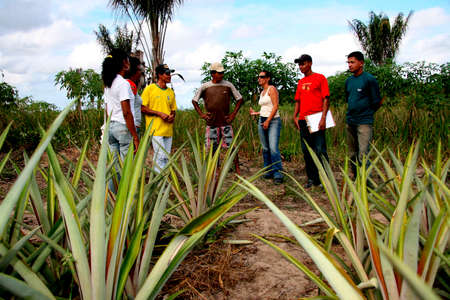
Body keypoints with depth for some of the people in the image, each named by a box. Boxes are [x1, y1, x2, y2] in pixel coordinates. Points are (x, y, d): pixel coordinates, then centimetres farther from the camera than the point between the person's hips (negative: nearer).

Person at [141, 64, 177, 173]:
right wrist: (160, 113, -14)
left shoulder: (171, 92, 16)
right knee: (160, 156, -12)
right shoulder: (149, 89, -2)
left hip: (168, 130, 6)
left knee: (166, 157, 8)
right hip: (155, 130, -6)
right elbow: (142, 108, -6)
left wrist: (172, 116, 0)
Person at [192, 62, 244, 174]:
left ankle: (237, 169, 6)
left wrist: (233, 114, 0)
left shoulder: (228, 85, 0)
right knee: (212, 148, 5)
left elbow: (240, 99, 8)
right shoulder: (205, 87, -1)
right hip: (211, 123, 1)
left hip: (225, 122, 0)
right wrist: (201, 114, 2)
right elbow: (194, 100, 11)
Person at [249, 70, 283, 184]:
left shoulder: (272, 89, -4)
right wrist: (255, 113, 25)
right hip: (262, 121, 8)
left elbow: (275, 106, -12)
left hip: (273, 120, -8)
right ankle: (268, 172, 13)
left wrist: (268, 121, -16)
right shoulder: (262, 92, 19)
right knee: (265, 148, 6)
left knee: (273, 148, -15)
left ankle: (278, 175, -12)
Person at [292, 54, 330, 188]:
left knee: (320, 150, -6)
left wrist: (323, 118, -16)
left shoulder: (320, 78, -1)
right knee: (307, 151, 9)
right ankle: (312, 178, 17)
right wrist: (295, 117, 7)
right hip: (303, 121, 6)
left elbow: (326, 98, -7)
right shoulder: (300, 82, 17)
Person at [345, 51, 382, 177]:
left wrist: (366, 114, 6)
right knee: (352, 155, 12)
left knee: (363, 156, -14)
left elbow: (376, 102, -5)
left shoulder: (369, 79, -8)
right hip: (350, 122, 7)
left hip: (364, 123, -7)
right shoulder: (348, 81, 12)